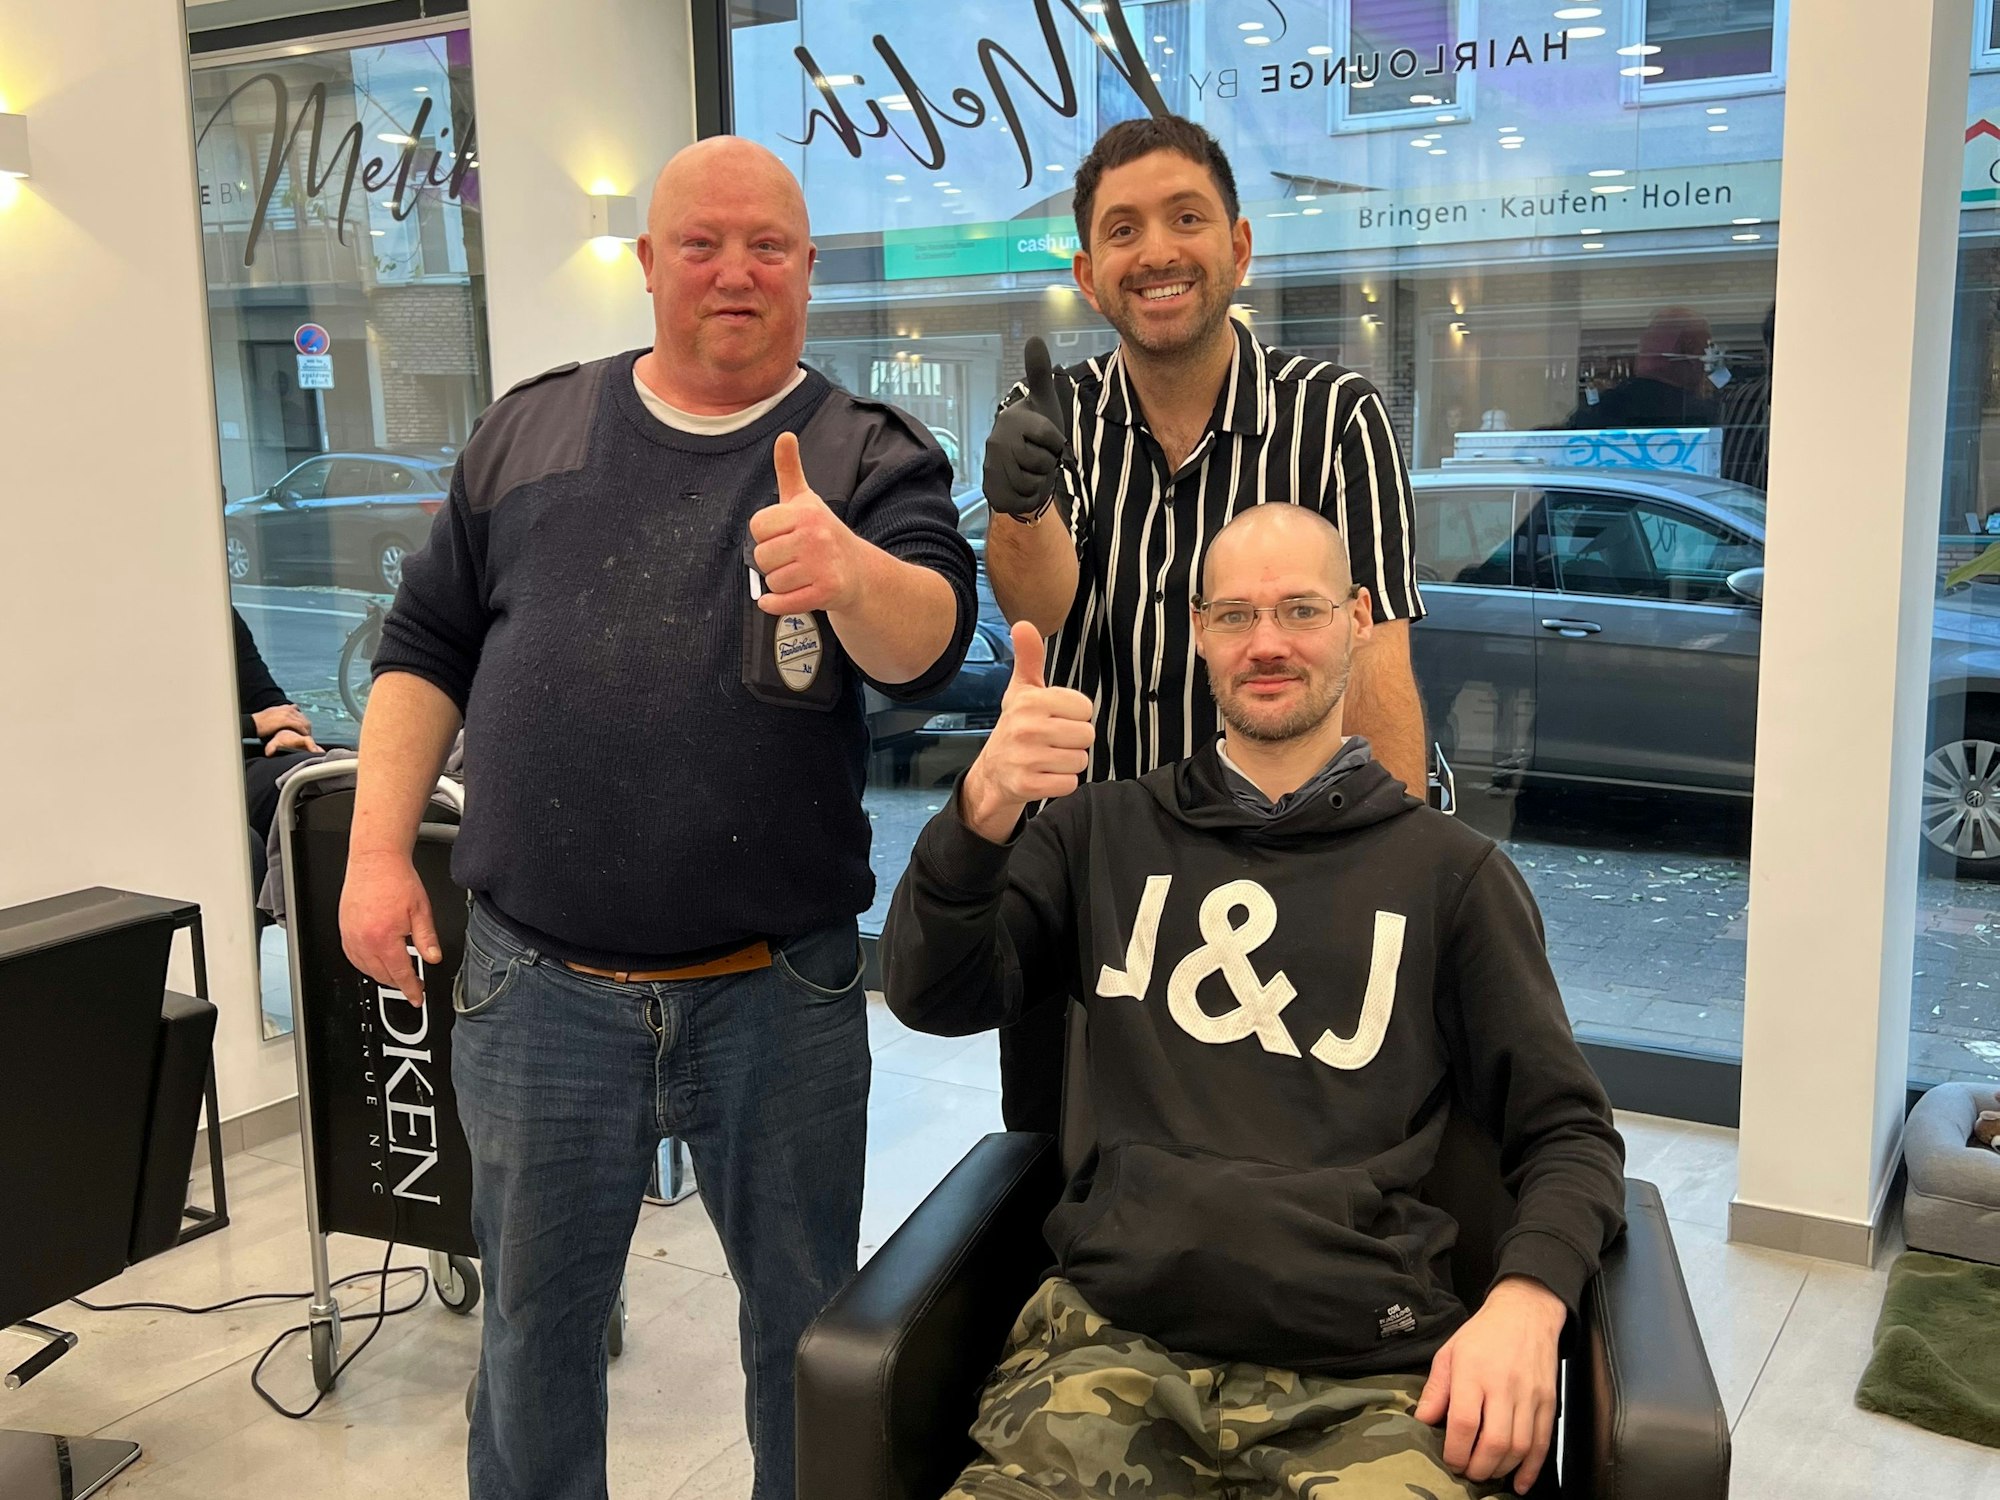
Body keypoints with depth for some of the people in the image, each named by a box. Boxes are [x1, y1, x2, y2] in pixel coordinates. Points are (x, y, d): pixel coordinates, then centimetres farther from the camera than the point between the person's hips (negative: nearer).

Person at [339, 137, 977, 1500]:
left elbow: (931, 640, -20)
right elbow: (428, 646, 11)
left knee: (807, 1316, 14)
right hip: (538, 985, 2)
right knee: (535, 1319, 16)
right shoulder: (531, 430, 8)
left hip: (780, 991, -1)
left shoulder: (869, 456, -1)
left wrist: (850, 570, -41)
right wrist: (379, 849, 2)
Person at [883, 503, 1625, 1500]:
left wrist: (1527, 1299, -9)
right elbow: (933, 998, 5)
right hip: (1113, 1341, 1)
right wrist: (985, 809, -15)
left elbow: (1568, 1133, 13)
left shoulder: (1451, 871, 13)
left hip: (1366, 1376, -1)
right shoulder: (1106, 830, 17)